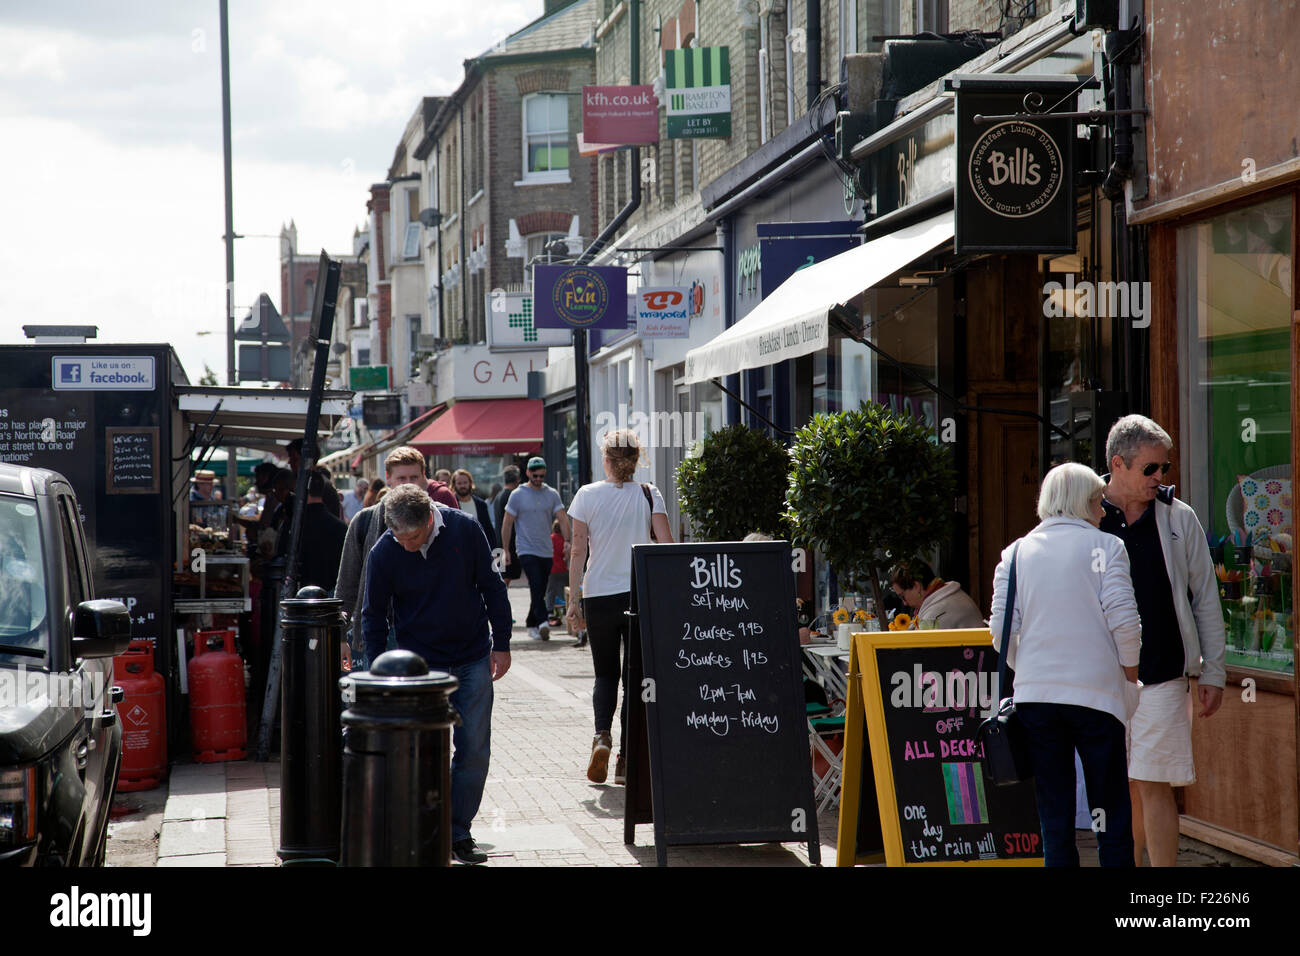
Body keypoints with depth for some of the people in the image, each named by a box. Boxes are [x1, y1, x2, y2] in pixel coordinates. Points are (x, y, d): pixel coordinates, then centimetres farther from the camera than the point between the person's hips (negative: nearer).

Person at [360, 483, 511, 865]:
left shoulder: (465, 529, -11)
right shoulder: (383, 554, -12)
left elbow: (491, 587, 1)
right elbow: (373, 616, 0)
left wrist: (501, 644, 2)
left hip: (473, 661, 1)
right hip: (421, 665, -1)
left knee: (474, 750, 2)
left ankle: (459, 833, 13)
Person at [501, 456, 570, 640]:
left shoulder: (552, 494, 8)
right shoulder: (517, 495, -1)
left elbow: (562, 518, 1)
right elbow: (507, 524, 2)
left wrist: (567, 540, -16)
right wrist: (506, 550, -1)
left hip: (546, 552, 4)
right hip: (527, 551, -4)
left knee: (540, 591, 9)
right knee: (537, 586, -21)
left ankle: (532, 625, 22)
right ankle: (542, 622, -31)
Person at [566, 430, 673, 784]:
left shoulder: (588, 495, -2)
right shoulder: (649, 495, -1)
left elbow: (578, 551, -3)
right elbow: (666, 545, -8)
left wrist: (572, 602, 2)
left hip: (598, 596, 0)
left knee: (605, 674, 14)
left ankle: (602, 735, -12)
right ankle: (626, 760, 4)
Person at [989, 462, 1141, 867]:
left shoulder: (1017, 552, 9)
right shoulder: (1105, 546, -1)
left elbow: (1001, 629, 3)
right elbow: (1123, 620, -9)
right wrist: (1130, 673, 5)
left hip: (1036, 695, 3)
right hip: (1096, 690, -3)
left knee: (1054, 818, 7)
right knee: (1111, 814, 3)